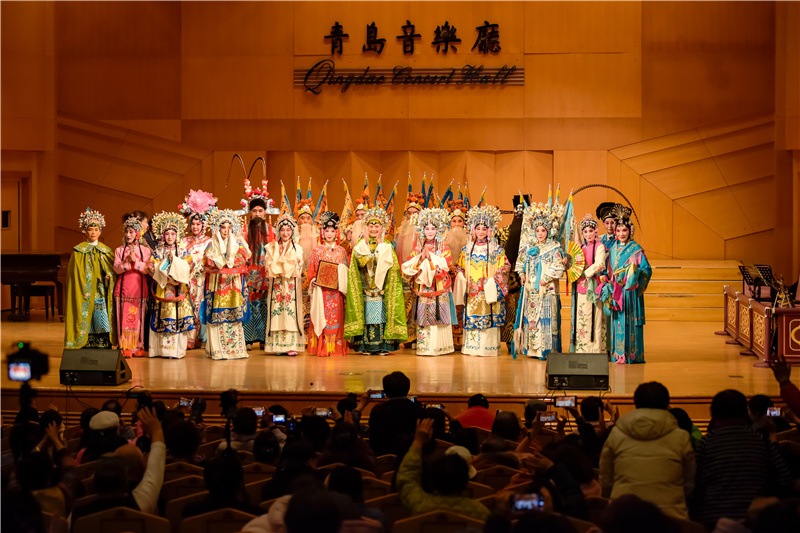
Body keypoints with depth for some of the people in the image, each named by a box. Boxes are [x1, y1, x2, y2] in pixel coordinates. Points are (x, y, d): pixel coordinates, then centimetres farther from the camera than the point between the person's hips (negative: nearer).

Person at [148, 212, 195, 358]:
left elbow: (187, 268, -2)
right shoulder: (157, 252, 8)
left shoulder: (183, 251, 9)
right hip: (163, 290, 0)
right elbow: (152, 269, -2)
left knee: (179, 318, -5)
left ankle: (178, 349, -2)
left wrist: (174, 259, -9)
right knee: (164, 318, -3)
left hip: (179, 290, 0)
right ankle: (163, 349, 1)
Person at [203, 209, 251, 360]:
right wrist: (221, 242, -6)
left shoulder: (239, 246, 12)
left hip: (234, 288, 1)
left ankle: (236, 349, -1)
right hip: (217, 287, -1)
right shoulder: (211, 248, 8)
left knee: (234, 318, -3)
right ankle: (217, 350, -6)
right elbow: (211, 265, -6)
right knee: (217, 318, -7)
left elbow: (240, 262, -4)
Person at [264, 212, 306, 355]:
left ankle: (292, 345, -7)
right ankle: (278, 345, 0)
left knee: (291, 311, -7)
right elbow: (269, 267, 6)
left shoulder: (297, 248, 7)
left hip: (292, 285, -1)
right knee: (276, 312, -3)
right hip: (276, 284, 2)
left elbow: (298, 267, 0)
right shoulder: (272, 247, 12)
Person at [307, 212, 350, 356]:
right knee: (322, 316, -6)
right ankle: (322, 348, -4)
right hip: (321, 289, -1)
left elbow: (346, 270, 11)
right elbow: (311, 271, 5)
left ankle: (336, 347, 3)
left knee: (336, 316, -1)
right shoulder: (317, 251, 7)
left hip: (336, 290, 1)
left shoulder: (341, 251, 11)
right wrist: (313, 281, -11)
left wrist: (341, 281, -6)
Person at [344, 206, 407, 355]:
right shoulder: (361, 244, 8)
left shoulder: (387, 245, 8)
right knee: (366, 315, -3)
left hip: (382, 288, 0)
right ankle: (365, 346, 2)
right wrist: (366, 243, -9)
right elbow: (361, 261, -10)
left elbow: (387, 262, -7)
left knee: (382, 315, -3)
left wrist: (380, 245, -8)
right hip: (365, 287, 0)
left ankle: (383, 346, 1)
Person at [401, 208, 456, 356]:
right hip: (422, 288, 2)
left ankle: (439, 346, 1)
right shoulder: (418, 246, 9)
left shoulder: (443, 247, 3)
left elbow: (444, 267, -8)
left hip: (439, 289, -2)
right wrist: (420, 258, -14)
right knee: (423, 319, -1)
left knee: (438, 317, -5)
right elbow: (408, 267, 2)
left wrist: (431, 257, -16)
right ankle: (423, 347, 4)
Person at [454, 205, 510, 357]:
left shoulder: (496, 249, 1)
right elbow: (460, 267, 16)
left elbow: (504, 267, -2)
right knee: (471, 319, 2)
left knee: (488, 320, -5)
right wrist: (462, 281, -1)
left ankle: (489, 347, -1)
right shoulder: (467, 249, 12)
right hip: (471, 292, 3)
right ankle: (470, 347, 9)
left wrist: (493, 281, -12)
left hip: (489, 291, -3)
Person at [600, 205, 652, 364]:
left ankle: (631, 354, -1)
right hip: (615, 291, 5)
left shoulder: (636, 249, -2)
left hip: (630, 291, -4)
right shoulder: (612, 249, 13)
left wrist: (636, 271, -22)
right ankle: (618, 353, 8)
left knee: (630, 321, -5)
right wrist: (608, 287, 6)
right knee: (617, 321, 4)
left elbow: (647, 270, -4)